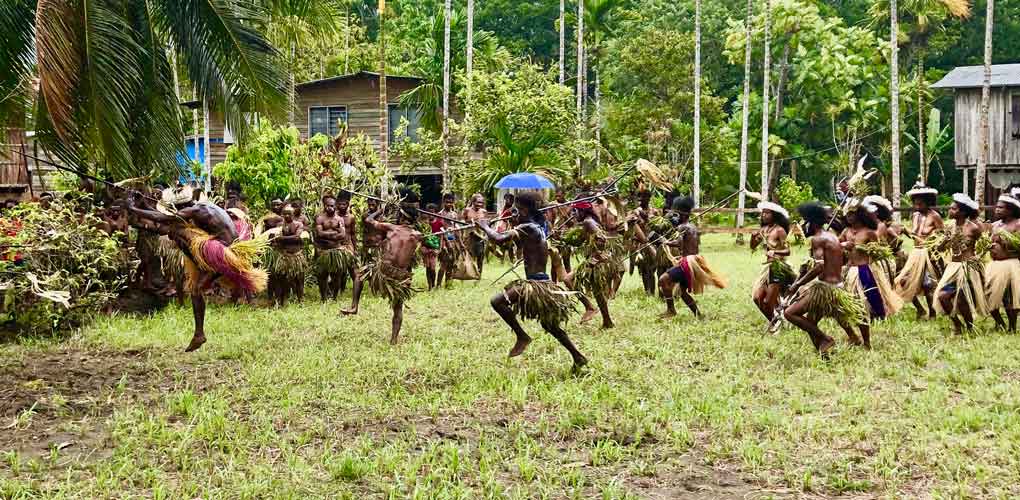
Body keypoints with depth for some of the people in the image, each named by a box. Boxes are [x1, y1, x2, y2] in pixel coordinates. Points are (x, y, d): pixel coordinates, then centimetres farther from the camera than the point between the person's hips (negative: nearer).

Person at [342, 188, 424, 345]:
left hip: (383, 272, -2)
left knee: (360, 272, 25)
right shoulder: (417, 236, 3)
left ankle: (354, 306, 18)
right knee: (398, 308, 18)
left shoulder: (390, 228, -2)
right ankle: (394, 339, 13)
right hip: (402, 276, 2)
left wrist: (380, 211, 26)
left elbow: (368, 220, 10)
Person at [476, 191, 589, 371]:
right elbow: (520, 244, 26)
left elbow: (499, 239, -24)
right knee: (549, 325, 21)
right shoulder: (538, 226, 13)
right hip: (543, 281, 10)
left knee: (497, 301, -16)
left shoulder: (527, 228, -15)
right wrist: (515, 225, 13)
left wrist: (485, 227, -7)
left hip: (536, 283, -10)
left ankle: (522, 337, -8)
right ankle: (578, 357, 26)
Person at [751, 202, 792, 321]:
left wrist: (774, 252, -36)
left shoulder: (779, 230, -13)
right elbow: (753, 247, 14)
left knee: (769, 303, -9)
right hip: (767, 266, 7)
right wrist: (753, 237, -7)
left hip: (778, 268, -7)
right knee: (757, 298, 4)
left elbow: (787, 251, -18)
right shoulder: (764, 229, 7)